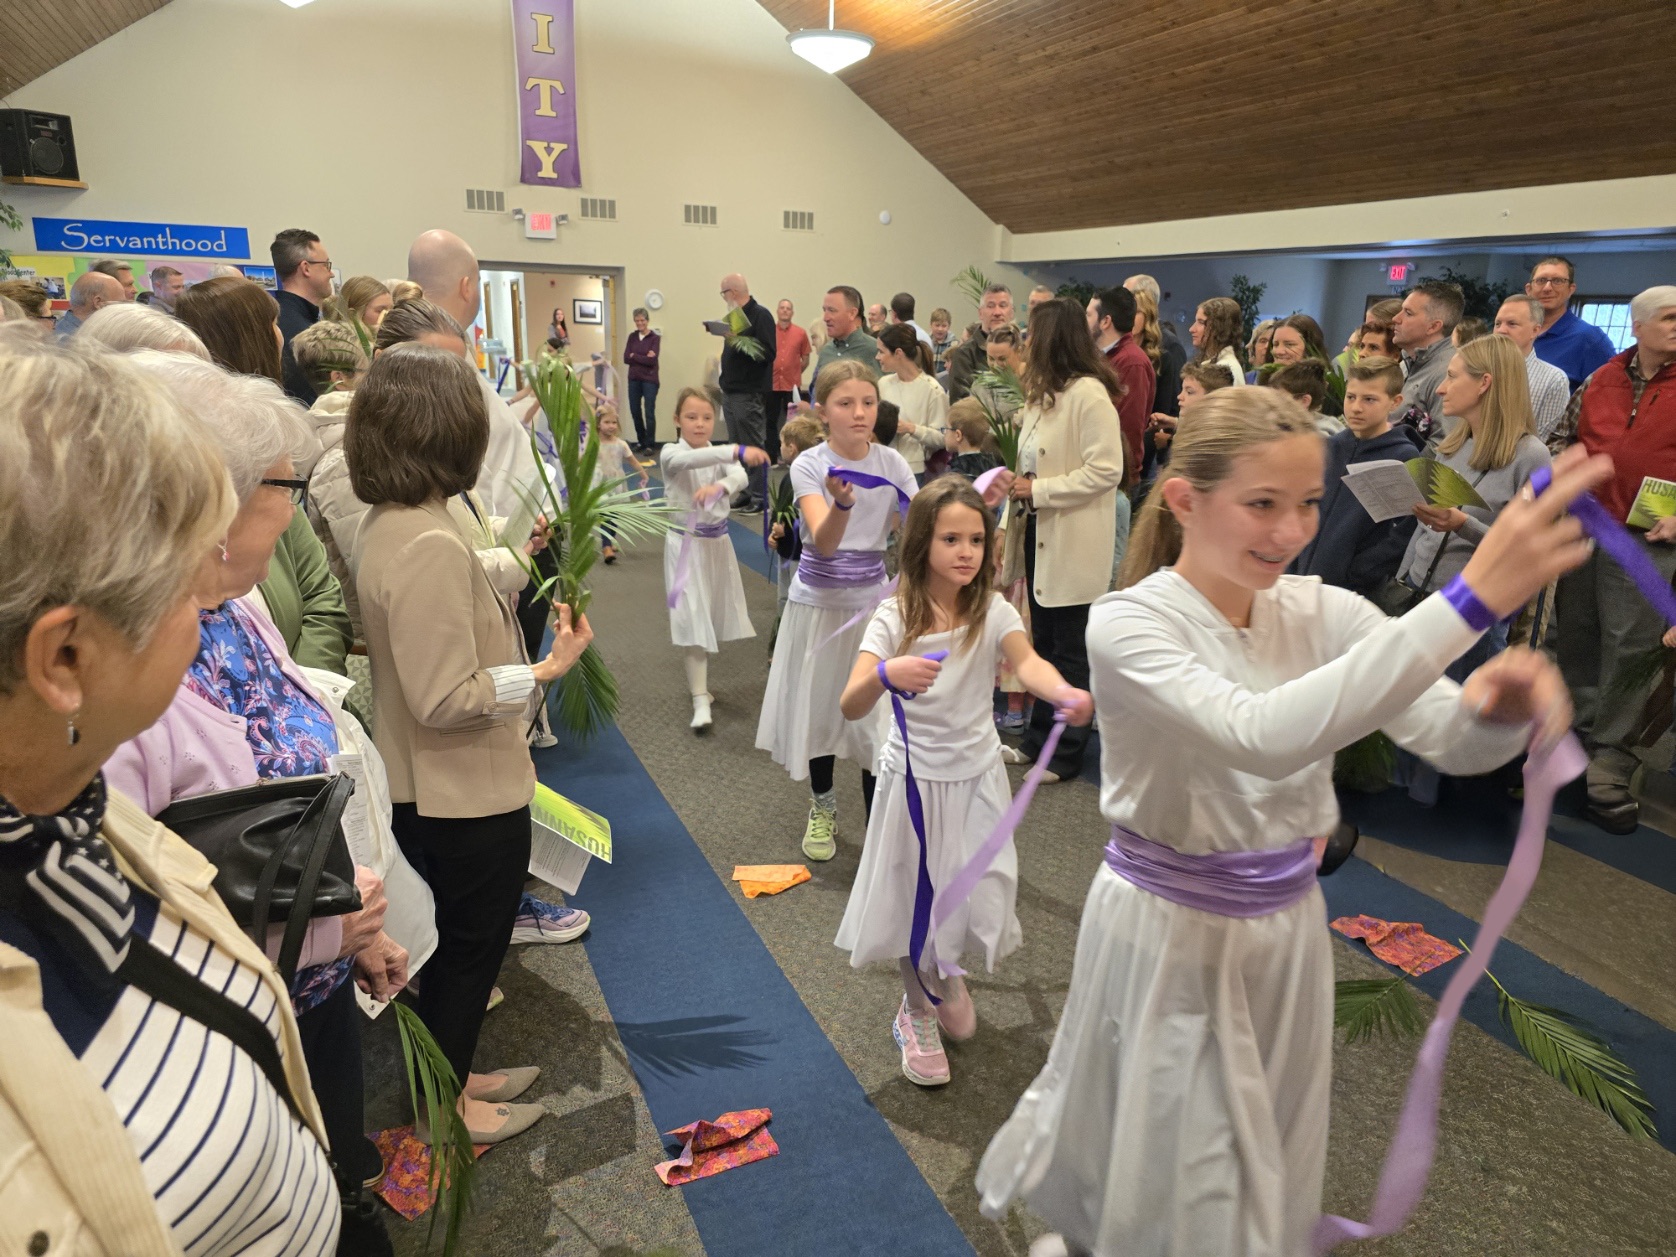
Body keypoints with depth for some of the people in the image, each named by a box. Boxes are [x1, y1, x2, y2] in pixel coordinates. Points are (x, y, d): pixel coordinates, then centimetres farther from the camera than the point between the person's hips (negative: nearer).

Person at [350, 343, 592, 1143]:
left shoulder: (387, 525, 2)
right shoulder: (429, 544, -28)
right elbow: (446, 699, -27)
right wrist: (546, 672, -22)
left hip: (430, 791, 9)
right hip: (467, 798, -9)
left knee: (460, 946, 26)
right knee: (469, 948, 13)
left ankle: (449, 1075, 46)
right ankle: (442, 1105, 35)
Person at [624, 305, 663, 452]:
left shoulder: (655, 338, -4)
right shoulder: (632, 336, 9)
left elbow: (652, 360, -15)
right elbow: (626, 358, -1)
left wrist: (634, 356, -8)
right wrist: (643, 358, -11)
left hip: (649, 379, -5)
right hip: (633, 379, 5)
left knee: (649, 412, -6)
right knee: (635, 411, 10)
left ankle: (650, 444, 2)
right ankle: (641, 440, 26)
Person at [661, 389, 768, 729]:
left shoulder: (719, 454, 4)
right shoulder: (671, 453, -8)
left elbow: (740, 476, -18)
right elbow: (691, 460, -34)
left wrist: (718, 487, -42)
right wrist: (737, 450, -50)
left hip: (717, 542, 5)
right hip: (686, 544, -5)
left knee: (717, 616, 13)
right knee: (693, 619, -10)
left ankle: (696, 680, 34)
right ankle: (700, 701, -9)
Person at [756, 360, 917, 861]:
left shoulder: (891, 462, -5)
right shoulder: (809, 465, -14)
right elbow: (824, 542, -28)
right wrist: (842, 503, -48)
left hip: (873, 602, 1)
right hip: (819, 603, -1)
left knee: (876, 715, 0)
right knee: (819, 708, 13)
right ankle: (822, 808, 36)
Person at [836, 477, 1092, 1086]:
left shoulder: (992, 612, -9)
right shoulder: (895, 617, -13)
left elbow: (1027, 662, -30)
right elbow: (850, 706, -24)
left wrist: (1065, 693, -52)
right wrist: (887, 675, -47)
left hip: (975, 775, 1)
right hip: (914, 776, -1)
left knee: (977, 899, 6)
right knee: (915, 900, 11)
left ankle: (945, 974, 43)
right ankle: (919, 1010, 39)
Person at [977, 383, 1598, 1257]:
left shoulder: (1323, 614, -6)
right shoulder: (1127, 625, -22)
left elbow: (1452, 741, -13)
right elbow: (1267, 737, -39)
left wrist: (1499, 706, -38)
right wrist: (1471, 598, -41)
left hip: (1286, 925, 5)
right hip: (1167, 931, -5)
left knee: (1269, 1171, 24)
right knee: (1167, 1180, 14)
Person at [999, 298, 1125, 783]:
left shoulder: (1089, 393, -16)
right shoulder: (1042, 393, 12)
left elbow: (1106, 470, -20)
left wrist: (1039, 490, -18)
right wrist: (1020, 487, 2)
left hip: (1073, 542, -9)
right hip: (1040, 532, 9)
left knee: (1070, 651, 3)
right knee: (1044, 643, 17)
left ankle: (1065, 752, 16)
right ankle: (1038, 739, 29)